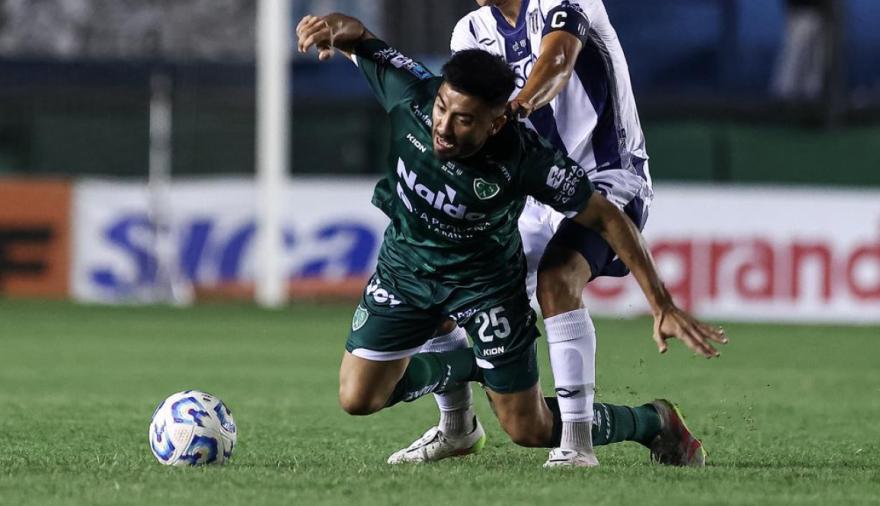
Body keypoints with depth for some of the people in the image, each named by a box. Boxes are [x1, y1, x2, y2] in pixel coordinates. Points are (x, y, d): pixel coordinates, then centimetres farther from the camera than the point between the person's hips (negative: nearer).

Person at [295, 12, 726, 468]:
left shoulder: (526, 160, -34)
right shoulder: (411, 95, -29)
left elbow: (607, 219, -22)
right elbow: (355, 38, -13)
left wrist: (663, 307, -22)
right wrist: (334, 26, -40)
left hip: (486, 285, -3)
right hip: (403, 271, 3)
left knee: (531, 431, 3)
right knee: (357, 399, -2)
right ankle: (467, 366, 26)